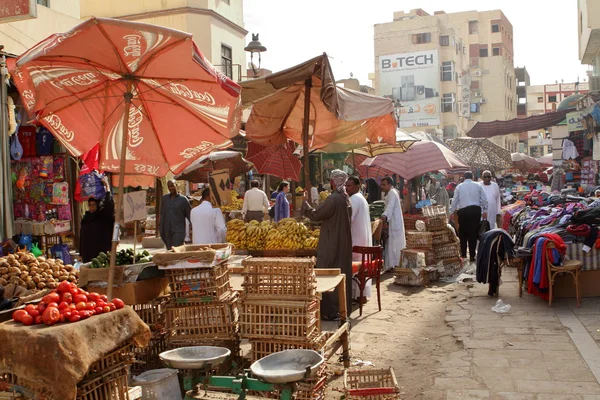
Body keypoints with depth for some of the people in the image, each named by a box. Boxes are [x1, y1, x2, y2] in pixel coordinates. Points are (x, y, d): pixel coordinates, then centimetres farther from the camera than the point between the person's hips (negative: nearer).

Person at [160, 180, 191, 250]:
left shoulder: (183, 199, 2)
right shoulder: (164, 198, 11)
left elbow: (189, 215, 4)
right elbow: (162, 214, 14)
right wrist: (161, 231, 10)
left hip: (179, 231, -4)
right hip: (167, 231, 4)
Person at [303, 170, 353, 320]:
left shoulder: (333, 199, -20)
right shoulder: (345, 198, 9)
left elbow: (316, 215, -18)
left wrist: (304, 203, -4)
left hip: (331, 245, -9)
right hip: (343, 243, 9)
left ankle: (330, 311, 3)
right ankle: (343, 308, 23)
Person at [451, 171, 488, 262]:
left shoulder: (459, 186, 5)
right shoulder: (478, 186, 6)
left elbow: (455, 200, 6)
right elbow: (484, 199, 5)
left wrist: (453, 211, 16)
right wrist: (485, 211, 14)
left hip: (463, 211, 0)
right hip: (476, 210, 0)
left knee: (463, 233, 13)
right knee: (473, 233, 2)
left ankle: (463, 253, 17)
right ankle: (472, 256, 3)